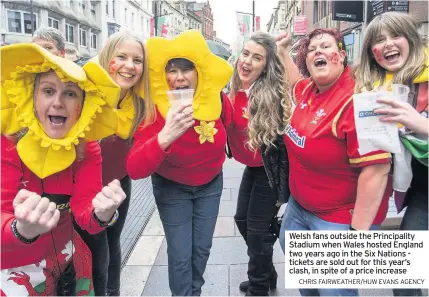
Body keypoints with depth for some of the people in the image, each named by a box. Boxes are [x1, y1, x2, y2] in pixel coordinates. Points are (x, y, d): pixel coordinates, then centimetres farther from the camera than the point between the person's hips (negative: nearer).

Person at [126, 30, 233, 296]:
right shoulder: (155, 111, -27)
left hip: (210, 184, 3)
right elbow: (135, 170, -39)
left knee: (202, 248, 14)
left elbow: (229, 130, 5)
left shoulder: (218, 101, -20)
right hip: (171, 187, -3)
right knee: (180, 254, 0)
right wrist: (164, 138, -53)